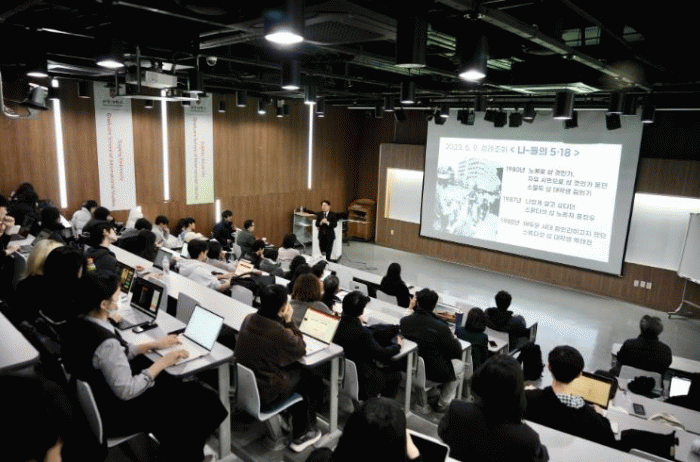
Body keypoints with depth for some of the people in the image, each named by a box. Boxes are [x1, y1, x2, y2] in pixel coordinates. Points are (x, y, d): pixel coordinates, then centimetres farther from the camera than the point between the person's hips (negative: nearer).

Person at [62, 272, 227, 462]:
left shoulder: (79, 325, -7)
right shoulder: (106, 343, -35)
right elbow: (127, 391, -27)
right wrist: (162, 363, -19)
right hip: (114, 417, -8)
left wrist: (153, 345, 4)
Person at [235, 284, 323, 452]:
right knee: (308, 376, 14)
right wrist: (289, 321, -11)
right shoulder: (281, 334, -30)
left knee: (294, 368, 23)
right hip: (265, 397, -7)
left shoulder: (249, 319, -8)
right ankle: (301, 435, 29)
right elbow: (301, 350, -11)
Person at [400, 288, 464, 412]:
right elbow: (456, 352, -13)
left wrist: (410, 309, 4)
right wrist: (454, 339, 8)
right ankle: (443, 404, 25)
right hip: (434, 373, -6)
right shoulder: (441, 327, -26)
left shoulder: (404, 321, -15)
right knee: (459, 365, 21)